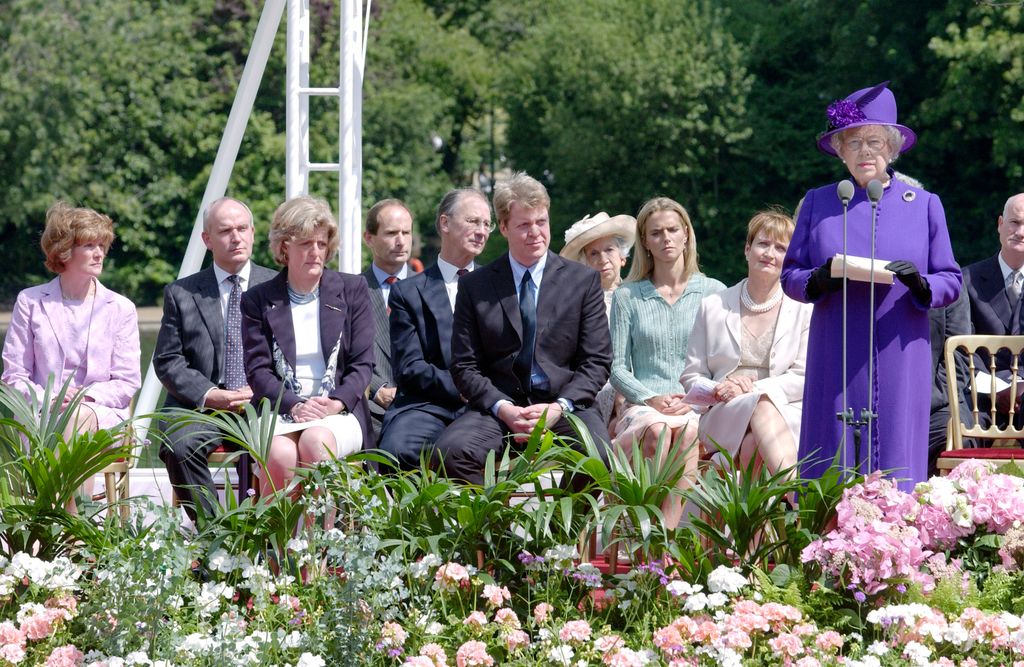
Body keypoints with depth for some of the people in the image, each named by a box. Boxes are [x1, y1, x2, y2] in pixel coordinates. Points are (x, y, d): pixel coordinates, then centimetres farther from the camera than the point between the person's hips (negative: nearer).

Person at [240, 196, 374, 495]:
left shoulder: (352, 289, 11)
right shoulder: (258, 300, 11)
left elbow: (362, 363, 6)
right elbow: (258, 370, 4)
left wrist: (336, 403, -12)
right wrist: (295, 405, -14)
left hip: (339, 413, 0)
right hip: (280, 411, 0)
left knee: (316, 441, -35)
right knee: (280, 454, -34)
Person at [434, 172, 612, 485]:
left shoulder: (584, 280, 9)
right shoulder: (475, 286, 10)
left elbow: (597, 361, 6)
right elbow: (465, 366, 7)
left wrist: (558, 407, -10)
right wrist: (502, 409, -11)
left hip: (565, 406, 0)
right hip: (497, 406, 0)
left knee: (598, 456, -32)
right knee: (451, 451, -31)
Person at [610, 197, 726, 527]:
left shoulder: (713, 292, 13)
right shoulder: (627, 296, 15)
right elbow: (618, 368, 10)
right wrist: (653, 399, -9)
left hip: (699, 410, 0)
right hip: (643, 409, 0)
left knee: (689, 431, -37)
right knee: (657, 429, -36)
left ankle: (669, 529, -43)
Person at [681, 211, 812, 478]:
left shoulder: (803, 309, 13)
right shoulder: (713, 307, 19)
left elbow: (805, 378, 3)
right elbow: (691, 377, 18)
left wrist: (754, 388, -11)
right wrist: (718, 390, -6)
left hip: (786, 415, 0)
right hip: (723, 417, 0)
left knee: (754, 443, -38)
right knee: (762, 407, -37)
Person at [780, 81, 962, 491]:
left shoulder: (924, 205, 10)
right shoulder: (818, 204, 11)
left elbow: (951, 283, 9)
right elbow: (790, 276, 10)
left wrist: (919, 283, -14)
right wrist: (819, 279, -12)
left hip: (900, 362, 0)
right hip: (835, 362, 0)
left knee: (896, 467, -4)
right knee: (832, 462, -4)